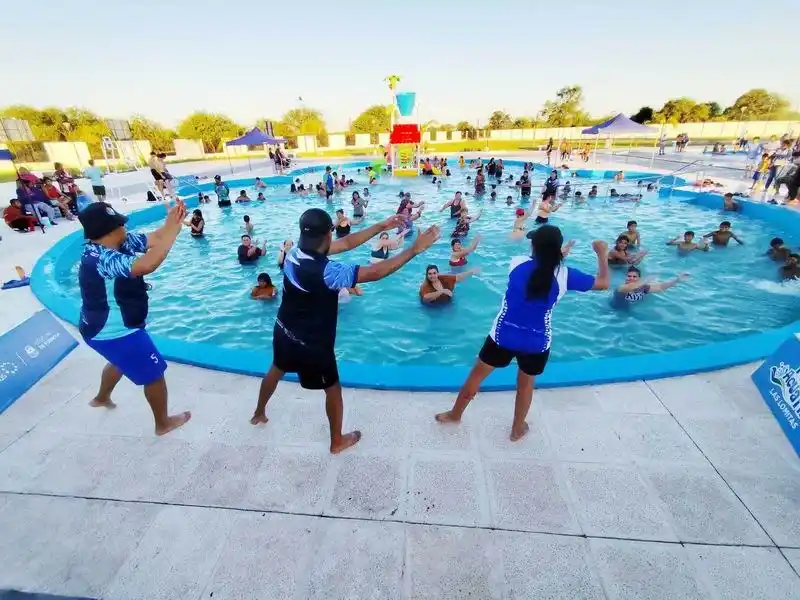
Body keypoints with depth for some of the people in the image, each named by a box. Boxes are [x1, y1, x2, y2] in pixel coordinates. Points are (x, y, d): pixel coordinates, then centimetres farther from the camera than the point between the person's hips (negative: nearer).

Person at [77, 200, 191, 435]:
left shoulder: (120, 242, -7)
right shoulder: (101, 259, -35)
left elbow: (154, 239, -7)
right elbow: (147, 265, -50)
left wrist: (171, 222, -26)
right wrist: (174, 228, -44)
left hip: (103, 328, 10)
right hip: (114, 333, -10)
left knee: (123, 360, 38)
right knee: (154, 373, 6)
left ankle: (102, 398, 62)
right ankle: (163, 423, 25)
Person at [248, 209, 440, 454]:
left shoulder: (296, 252, -9)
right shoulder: (325, 271, -34)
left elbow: (345, 243, -4)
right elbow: (374, 273, -34)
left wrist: (380, 227, -2)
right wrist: (414, 249, -28)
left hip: (284, 331, 8)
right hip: (312, 343, -8)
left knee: (276, 370, 33)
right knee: (333, 388, 15)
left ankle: (259, 413, 58)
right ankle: (337, 441, 34)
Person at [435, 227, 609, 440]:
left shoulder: (517, 262, -7)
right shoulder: (564, 275, -10)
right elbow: (603, 283, 4)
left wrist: (556, 255, 24)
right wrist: (602, 254, 17)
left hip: (503, 336, 0)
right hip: (536, 343, 0)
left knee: (476, 375, 18)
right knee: (526, 384, 24)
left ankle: (455, 415, 38)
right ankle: (517, 429, 43)